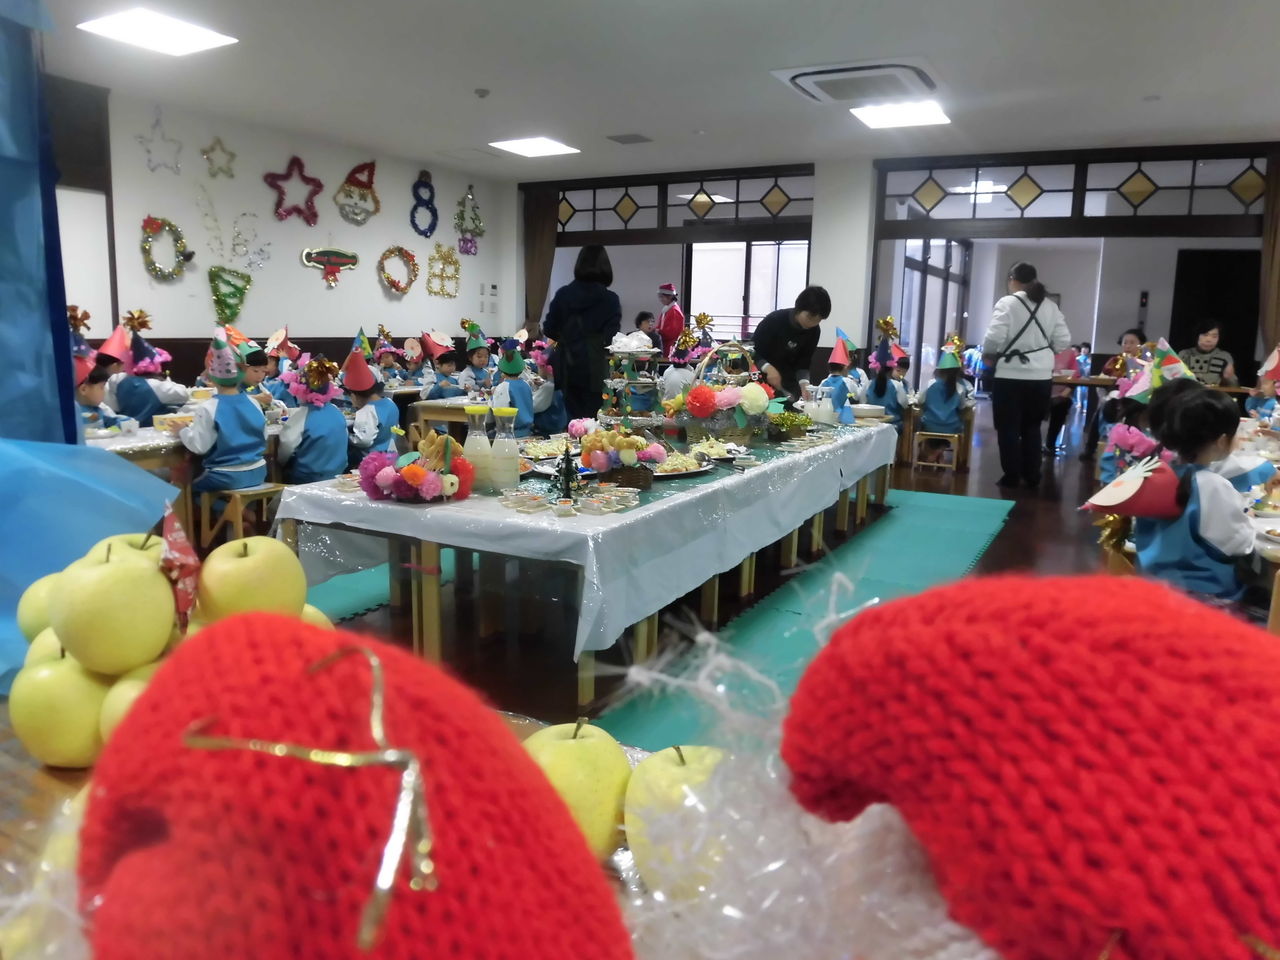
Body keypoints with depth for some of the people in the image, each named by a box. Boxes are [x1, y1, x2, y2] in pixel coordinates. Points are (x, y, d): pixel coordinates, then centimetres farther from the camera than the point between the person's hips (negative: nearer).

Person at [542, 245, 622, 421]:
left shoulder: (563, 295, 1)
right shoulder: (610, 300, -8)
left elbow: (549, 330, 4)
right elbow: (611, 337, -12)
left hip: (568, 367, 3)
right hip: (595, 369, -3)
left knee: (573, 416, 13)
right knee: (592, 418, 4)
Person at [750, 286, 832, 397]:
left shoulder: (814, 331, -5)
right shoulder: (775, 320, -20)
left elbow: (804, 362, -2)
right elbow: (752, 352, -18)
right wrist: (768, 368, -36)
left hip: (787, 383, 5)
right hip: (762, 379, -5)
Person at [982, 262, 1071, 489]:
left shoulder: (1007, 303, -8)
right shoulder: (1050, 306, 7)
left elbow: (994, 337, -16)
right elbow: (1063, 341, 4)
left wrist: (987, 352, 3)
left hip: (1011, 375, -5)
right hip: (1041, 376, 5)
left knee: (1009, 428, 6)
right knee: (1032, 427, 16)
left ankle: (1011, 476, 9)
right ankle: (1032, 476, 19)